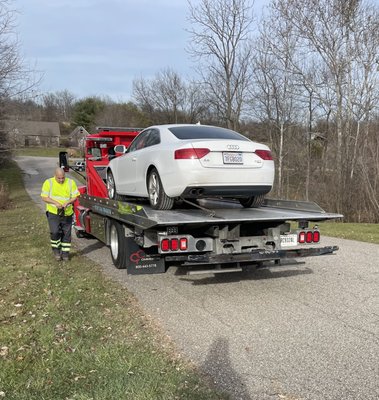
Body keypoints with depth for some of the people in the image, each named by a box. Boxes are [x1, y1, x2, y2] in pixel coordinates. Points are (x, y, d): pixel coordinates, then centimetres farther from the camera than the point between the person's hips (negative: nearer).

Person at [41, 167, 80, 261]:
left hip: (67, 213, 2)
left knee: (66, 234, 6)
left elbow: (75, 196, 1)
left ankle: (65, 253, 19)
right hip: (53, 212, -2)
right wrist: (55, 203, -19)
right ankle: (56, 250, 11)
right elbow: (44, 197, -4)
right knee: (55, 232, -12)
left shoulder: (71, 182, 2)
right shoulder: (48, 183, -1)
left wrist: (67, 202, -18)